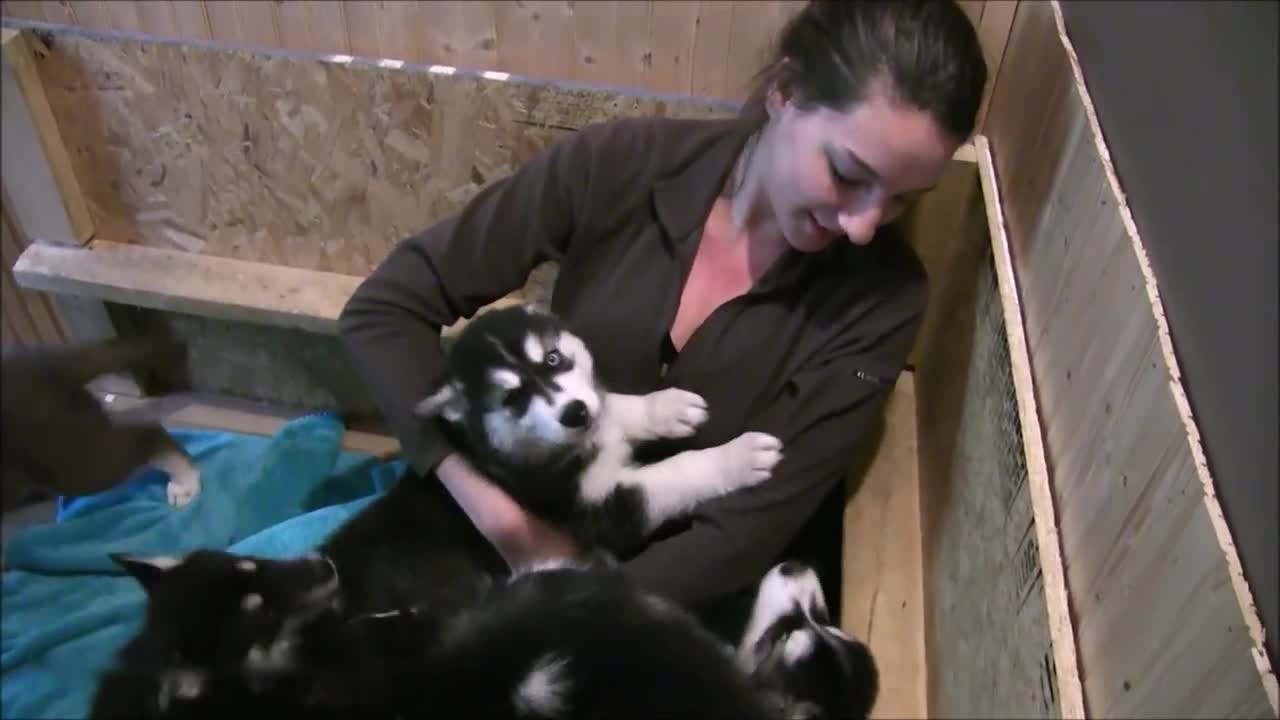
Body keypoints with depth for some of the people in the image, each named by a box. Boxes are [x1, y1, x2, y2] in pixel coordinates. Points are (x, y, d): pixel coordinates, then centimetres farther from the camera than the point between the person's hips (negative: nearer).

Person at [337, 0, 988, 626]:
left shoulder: (881, 299, -15)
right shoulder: (619, 164, -16)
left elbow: (744, 536, -17)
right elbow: (384, 309, -12)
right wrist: (507, 521, -20)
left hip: (675, 599, -2)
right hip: (533, 525, 2)